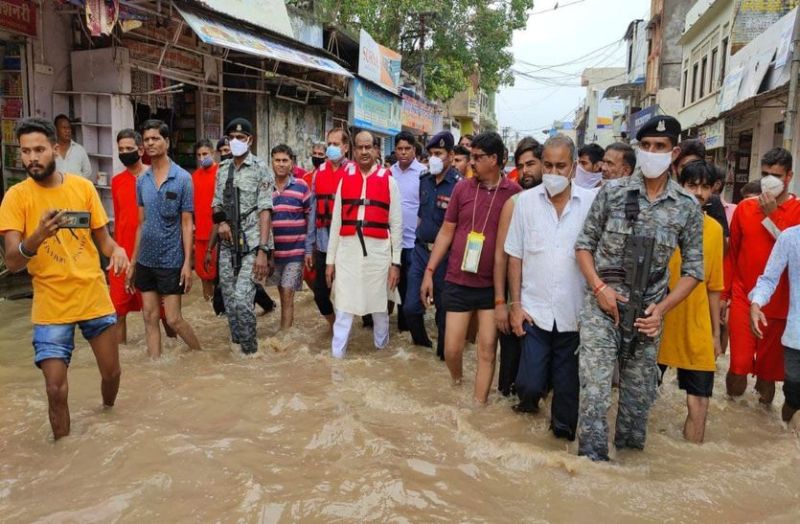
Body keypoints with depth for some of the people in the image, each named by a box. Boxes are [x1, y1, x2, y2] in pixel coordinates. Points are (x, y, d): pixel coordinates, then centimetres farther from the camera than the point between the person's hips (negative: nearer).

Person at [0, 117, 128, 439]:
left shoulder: (83, 186, -1)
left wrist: (116, 249, -17)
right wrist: (37, 236, -35)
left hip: (95, 297, 2)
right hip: (51, 306, -2)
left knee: (111, 371, 14)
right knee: (56, 388, -1)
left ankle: (108, 414, 45)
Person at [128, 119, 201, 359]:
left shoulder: (182, 178, -8)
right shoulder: (142, 180, 5)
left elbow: (186, 224, -7)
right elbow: (142, 223, 11)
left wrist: (187, 262, -13)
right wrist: (133, 262, 10)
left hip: (171, 260, -5)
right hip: (146, 260, 5)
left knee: (173, 319, -1)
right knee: (150, 318, 9)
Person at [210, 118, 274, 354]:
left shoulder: (260, 169, -5)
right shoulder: (222, 169, 12)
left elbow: (265, 211, -10)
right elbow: (216, 204, 19)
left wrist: (263, 250, -18)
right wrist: (220, 221, -6)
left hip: (251, 245, -6)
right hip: (227, 245, 6)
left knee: (242, 299, -13)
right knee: (229, 299, 9)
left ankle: (250, 351, 5)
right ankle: (236, 344, 25)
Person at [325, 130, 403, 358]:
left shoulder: (388, 180, 2)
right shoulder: (345, 178, 8)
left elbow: (396, 224, 2)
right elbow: (336, 221, 8)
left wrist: (396, 262, -1)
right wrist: (330, 259, 7)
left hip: (378, 250, -1)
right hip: (347, 250, 1)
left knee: (379, 305, 13)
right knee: (343, 308, 4)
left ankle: (381, 347, 33)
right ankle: (337, 355, 13)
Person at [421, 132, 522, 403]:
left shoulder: (515, 193, -5)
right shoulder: (462, 188, 0)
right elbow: (446, 231, 6)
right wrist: (429, 271, 3)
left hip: (493, 285, -1)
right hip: (458, 282, 2)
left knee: (487, 350, 6)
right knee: (451, 349, 7)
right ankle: (457, 383, 37)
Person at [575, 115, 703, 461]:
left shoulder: (688, 207, 1)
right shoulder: (612, 192, -1)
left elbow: (693, 269, 5)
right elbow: (584, 244, 3)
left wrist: (662, 309, -7)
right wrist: (599, 288, -10)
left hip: (648, 313, 2)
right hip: (602, 306, -1)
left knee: (639, 394, 13)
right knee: (594, 389, -6)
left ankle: (628, 457, 33)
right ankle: (592, 459, 8)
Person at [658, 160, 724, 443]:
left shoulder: (714, 229, 4)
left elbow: (714, 286, 10)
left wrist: (716, 333, 11)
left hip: (697, 330, 3)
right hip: (659, 325, -3)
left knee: (699, 400, 7)